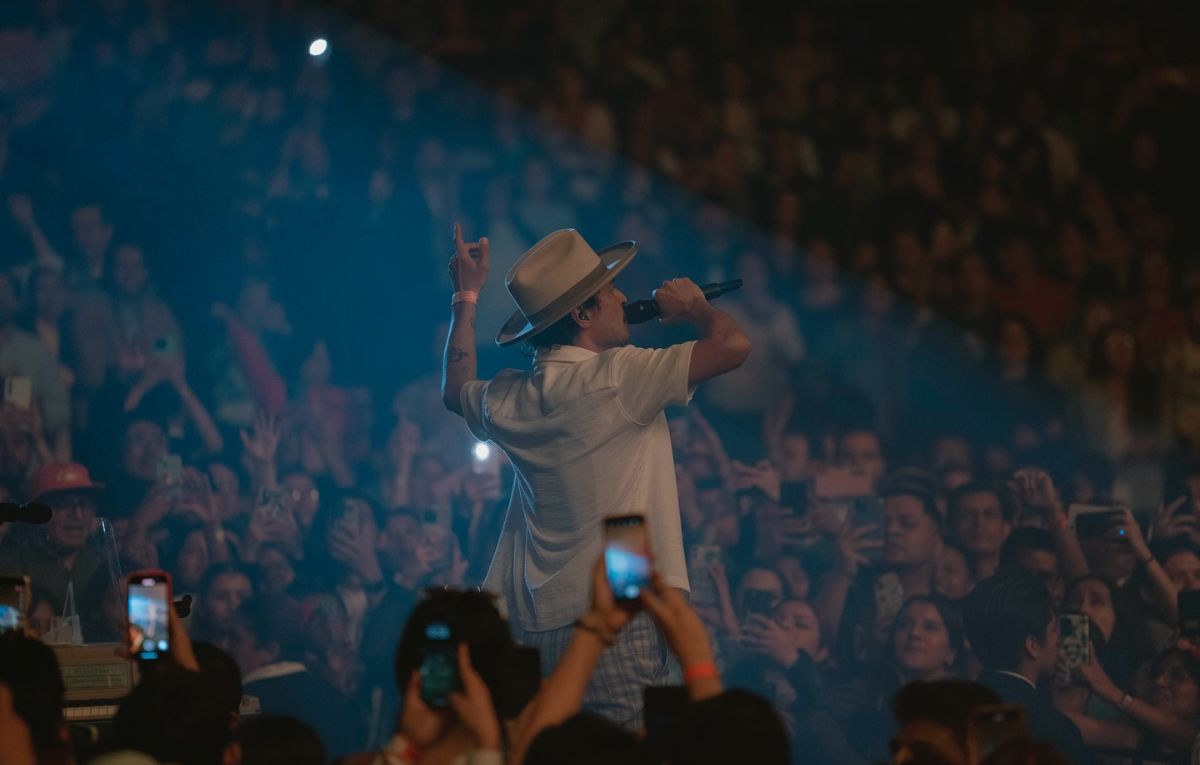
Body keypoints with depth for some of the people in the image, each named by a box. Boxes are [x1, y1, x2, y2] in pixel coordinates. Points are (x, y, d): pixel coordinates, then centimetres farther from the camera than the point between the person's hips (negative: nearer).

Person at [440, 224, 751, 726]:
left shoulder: (509, 400, 10)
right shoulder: (617, 377, -11)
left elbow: (456, 390, 35)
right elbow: (732, 345, -14)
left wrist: (467, 297, 40)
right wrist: (695, 307, 8)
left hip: (530, 628, 7)